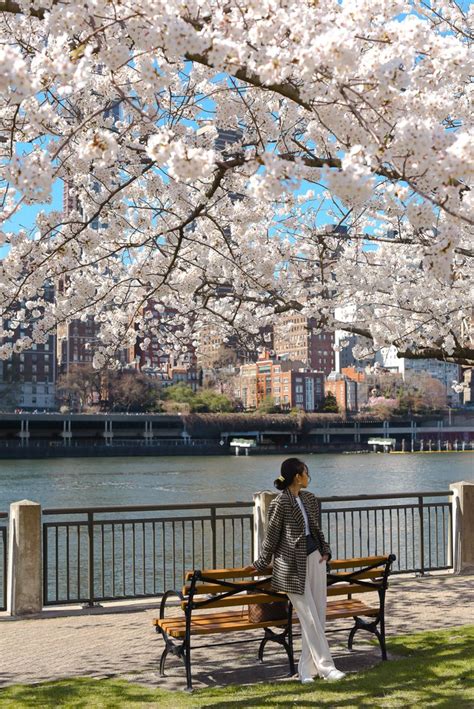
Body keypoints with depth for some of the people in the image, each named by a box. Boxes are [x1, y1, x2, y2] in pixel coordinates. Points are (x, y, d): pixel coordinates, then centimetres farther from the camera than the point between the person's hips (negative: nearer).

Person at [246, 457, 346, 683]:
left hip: (314, 559, 7)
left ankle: (307, 668, 14)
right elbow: (271, 536, -6)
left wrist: (325, 550, 6)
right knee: (310, 618, -4)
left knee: (318, 615, 6)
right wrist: (261, 563, 2)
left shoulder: (309, 498, 8)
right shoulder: (280, 503, -13)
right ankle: (325, 667, 2)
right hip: (293, 566, -7)